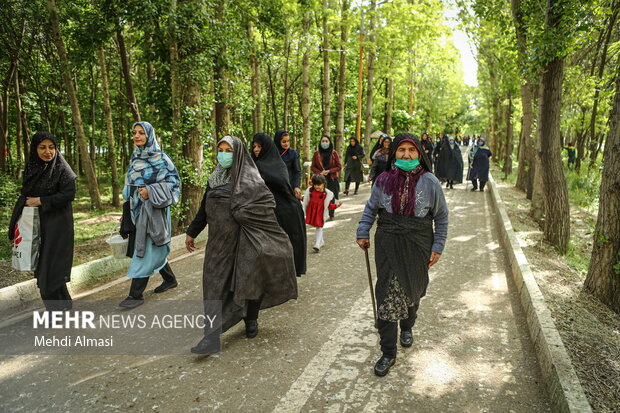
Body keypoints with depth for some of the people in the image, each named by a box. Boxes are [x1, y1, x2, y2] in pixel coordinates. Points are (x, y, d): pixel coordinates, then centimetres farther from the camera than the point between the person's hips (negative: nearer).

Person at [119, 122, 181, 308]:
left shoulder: (161, 158, -9)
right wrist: (127, 210, 16)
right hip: (137, 210, 7)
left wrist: (151, 192, -22)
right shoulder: (135, 158, 11)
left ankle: (136, 294, 2)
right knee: (153, 249, 15)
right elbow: (129, 184, 19)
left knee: (145, 251, -6)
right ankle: (170, 279, 33)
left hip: (154, 210, -7)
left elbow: (174, 181, -11)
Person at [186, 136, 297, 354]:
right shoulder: (214, 179, 10)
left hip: (242, 240, -5)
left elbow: (268, 202, -14)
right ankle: (212, 333, 6)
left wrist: (241, 213, -15)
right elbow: (204, 209, 17)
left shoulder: (250, 179, -7)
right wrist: (192, 232, 21)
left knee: (246, 281, 7)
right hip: (219, 241, 5)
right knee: (215, 285, 2)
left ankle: (251, 320, 29)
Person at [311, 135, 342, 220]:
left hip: (332, 179, 0)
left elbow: (339, 166, 2)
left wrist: (329, 171, -11)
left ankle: (331, 215, 13)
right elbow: (312, 167, 8)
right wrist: (320, 172, -10)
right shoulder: (316, 154, 5)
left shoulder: (334, 153, 2)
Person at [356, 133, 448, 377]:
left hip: (417, 247, 0)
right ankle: (388, 353, 7)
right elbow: (370, 209, 12)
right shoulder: (383, 181, -3)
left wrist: (437, 247, -1)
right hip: (388, 246, 0)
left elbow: (441, 217, 2)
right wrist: (363, 233, 3)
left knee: (412, 291, 17)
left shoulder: (429, 182, -6)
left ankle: (407, 327, 48)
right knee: (387, 295, -3)